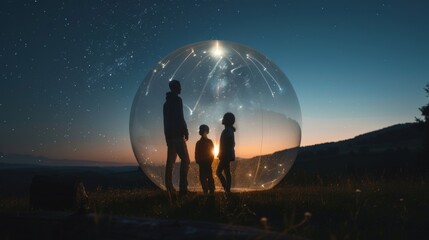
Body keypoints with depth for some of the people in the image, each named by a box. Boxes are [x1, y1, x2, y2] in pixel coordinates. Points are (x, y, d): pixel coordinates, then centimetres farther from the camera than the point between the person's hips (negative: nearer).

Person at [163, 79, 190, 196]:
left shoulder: (167, 102, 20)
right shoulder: (177, 100, -7)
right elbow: (180, 118, -16)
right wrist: (185, 131, -9)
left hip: (169, 135, 9)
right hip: (177, 134, -9)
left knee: (171, 161, 7)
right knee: (185, 160, -9)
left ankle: (169, 188, 5)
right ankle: (183, 188, -15)